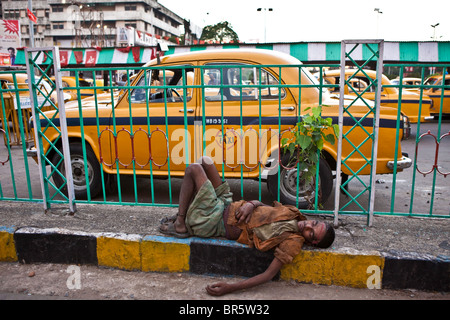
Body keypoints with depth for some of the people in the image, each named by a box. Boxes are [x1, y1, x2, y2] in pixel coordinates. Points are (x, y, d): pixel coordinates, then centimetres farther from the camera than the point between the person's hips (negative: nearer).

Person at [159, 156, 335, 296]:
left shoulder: (293, 242, -22)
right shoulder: (293, 212, -2)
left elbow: (269, 274, -26)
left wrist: (231, 288, -36)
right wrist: (250, 204, -16)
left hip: (216, 224, -7)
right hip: (228, 205, 7)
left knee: (193, 168, -12)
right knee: (205, 161, 9)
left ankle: (180, 226, 3)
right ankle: (183, 216, 17)